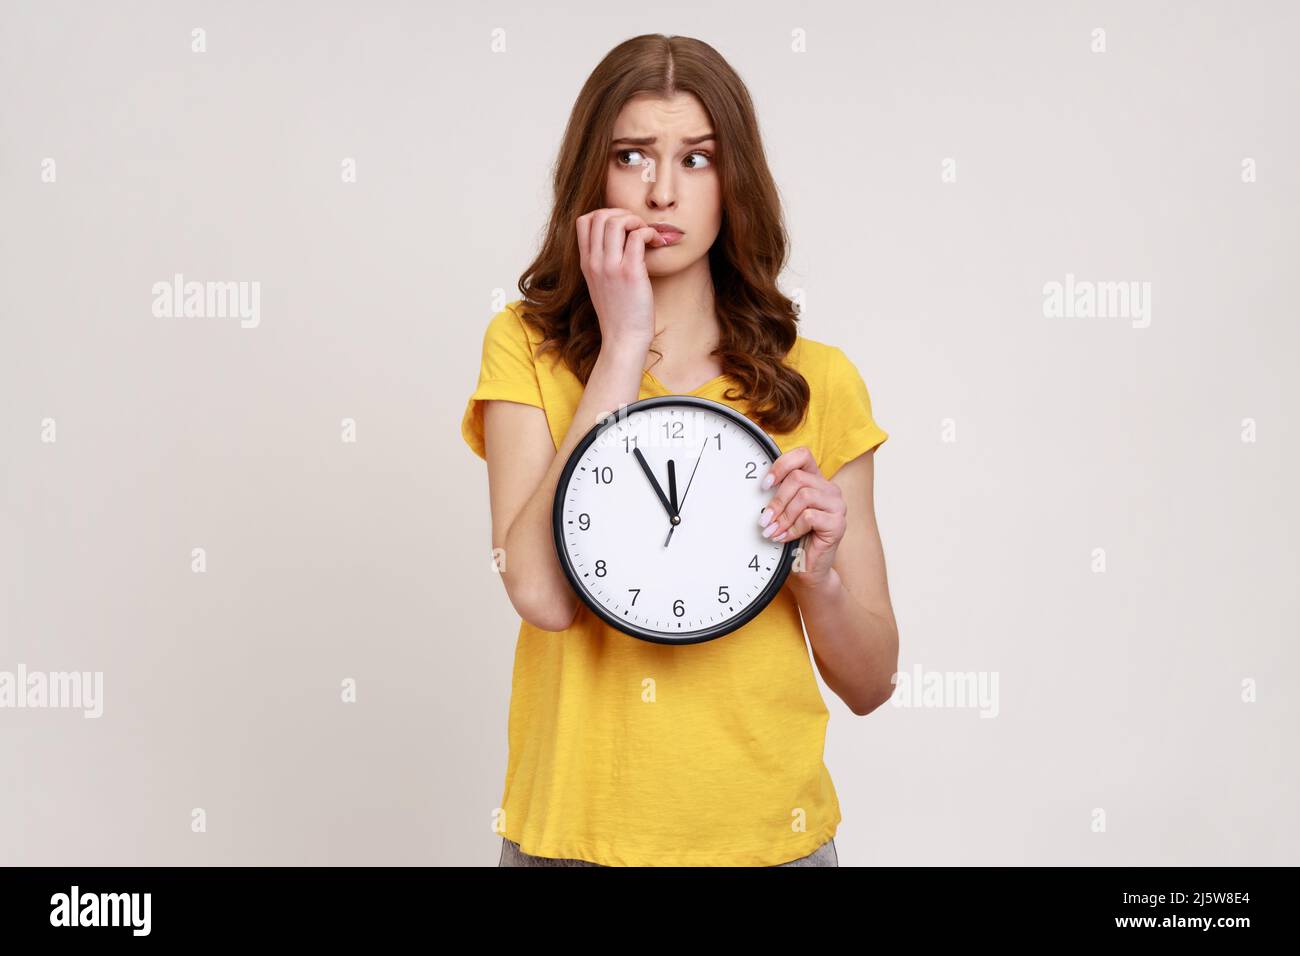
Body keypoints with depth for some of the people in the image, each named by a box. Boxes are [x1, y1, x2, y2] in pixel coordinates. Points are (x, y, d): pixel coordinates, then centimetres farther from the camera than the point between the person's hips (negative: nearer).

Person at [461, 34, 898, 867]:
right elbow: (543, 594, -20)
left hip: (765, 834, 1)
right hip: (574, 831, -1)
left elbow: (869, 684, 1)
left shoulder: (816, 382, -3)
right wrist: (624, 343, -17)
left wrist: (818, 573, -19)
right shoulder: (528, 348, -4)